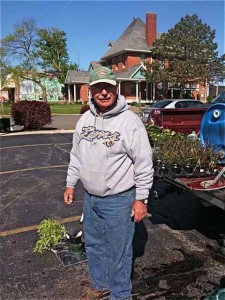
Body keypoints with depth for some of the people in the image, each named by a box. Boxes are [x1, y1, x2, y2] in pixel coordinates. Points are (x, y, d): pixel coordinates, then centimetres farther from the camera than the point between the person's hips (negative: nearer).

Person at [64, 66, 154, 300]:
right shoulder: (85, 119, 3)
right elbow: (76, 155, 12)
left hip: (119, 200, -6)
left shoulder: (130, 121, -17)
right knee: (93, 245, 23)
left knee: (119, 251, 10)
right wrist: (70, 184, 14)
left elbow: (144, 164, -14)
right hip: (90, 197, 7)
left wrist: (141, 199, -13)